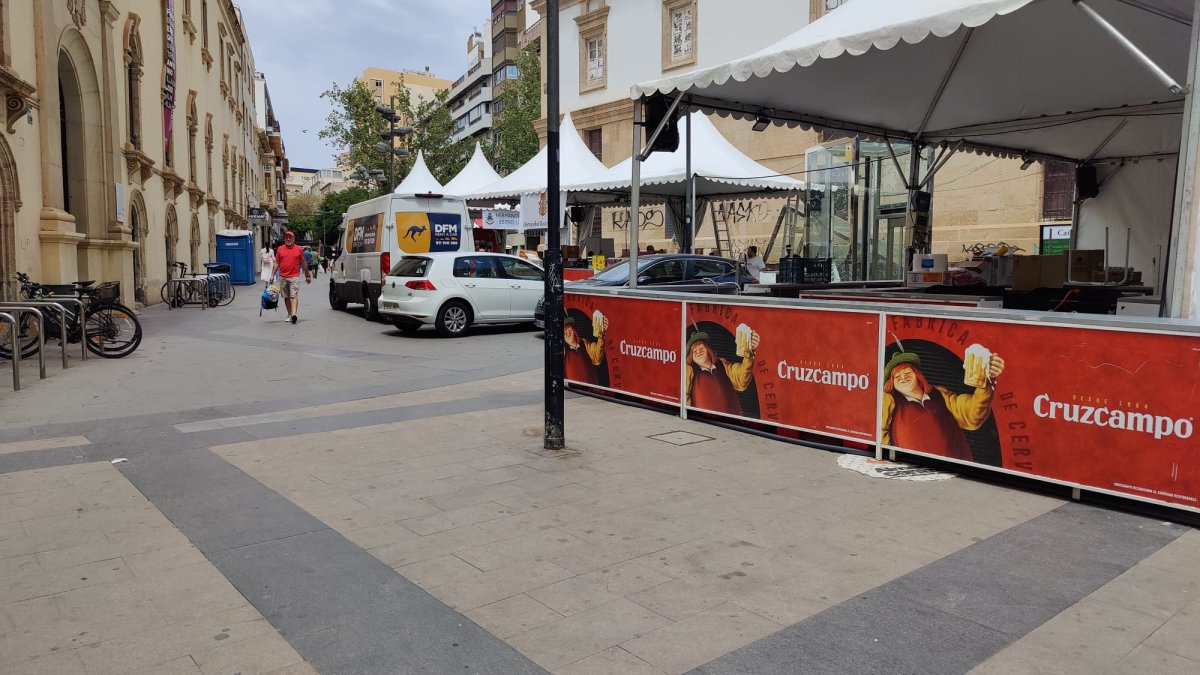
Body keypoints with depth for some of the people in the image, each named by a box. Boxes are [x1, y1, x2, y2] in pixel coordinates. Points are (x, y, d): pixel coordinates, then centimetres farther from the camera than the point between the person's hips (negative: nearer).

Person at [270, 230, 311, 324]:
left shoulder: (299, 249, 4)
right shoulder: (280, 249, 8)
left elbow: (303, 264, 11)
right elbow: (276, 263, 11)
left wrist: (307, 276, 14)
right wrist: (272, 275, 4)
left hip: (294, 277, -3)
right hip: (283, 277, 3)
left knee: (294, 296, -12)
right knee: (286, 297, 10)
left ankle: (294, 314, -22)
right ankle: (289, 314, 20)